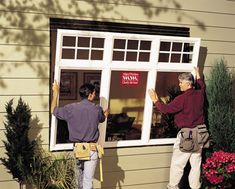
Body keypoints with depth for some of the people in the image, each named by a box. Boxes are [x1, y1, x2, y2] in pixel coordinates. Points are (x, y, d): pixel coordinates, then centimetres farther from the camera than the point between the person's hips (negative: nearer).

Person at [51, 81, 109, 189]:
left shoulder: (71, 108, -7)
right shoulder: (97, 109, -4)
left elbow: (53, 111, 9)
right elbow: (102, 119, 20)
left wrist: (55, 92, 17)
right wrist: (105, 114, 45)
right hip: (91, 149, -1)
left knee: (79, 177, 22)